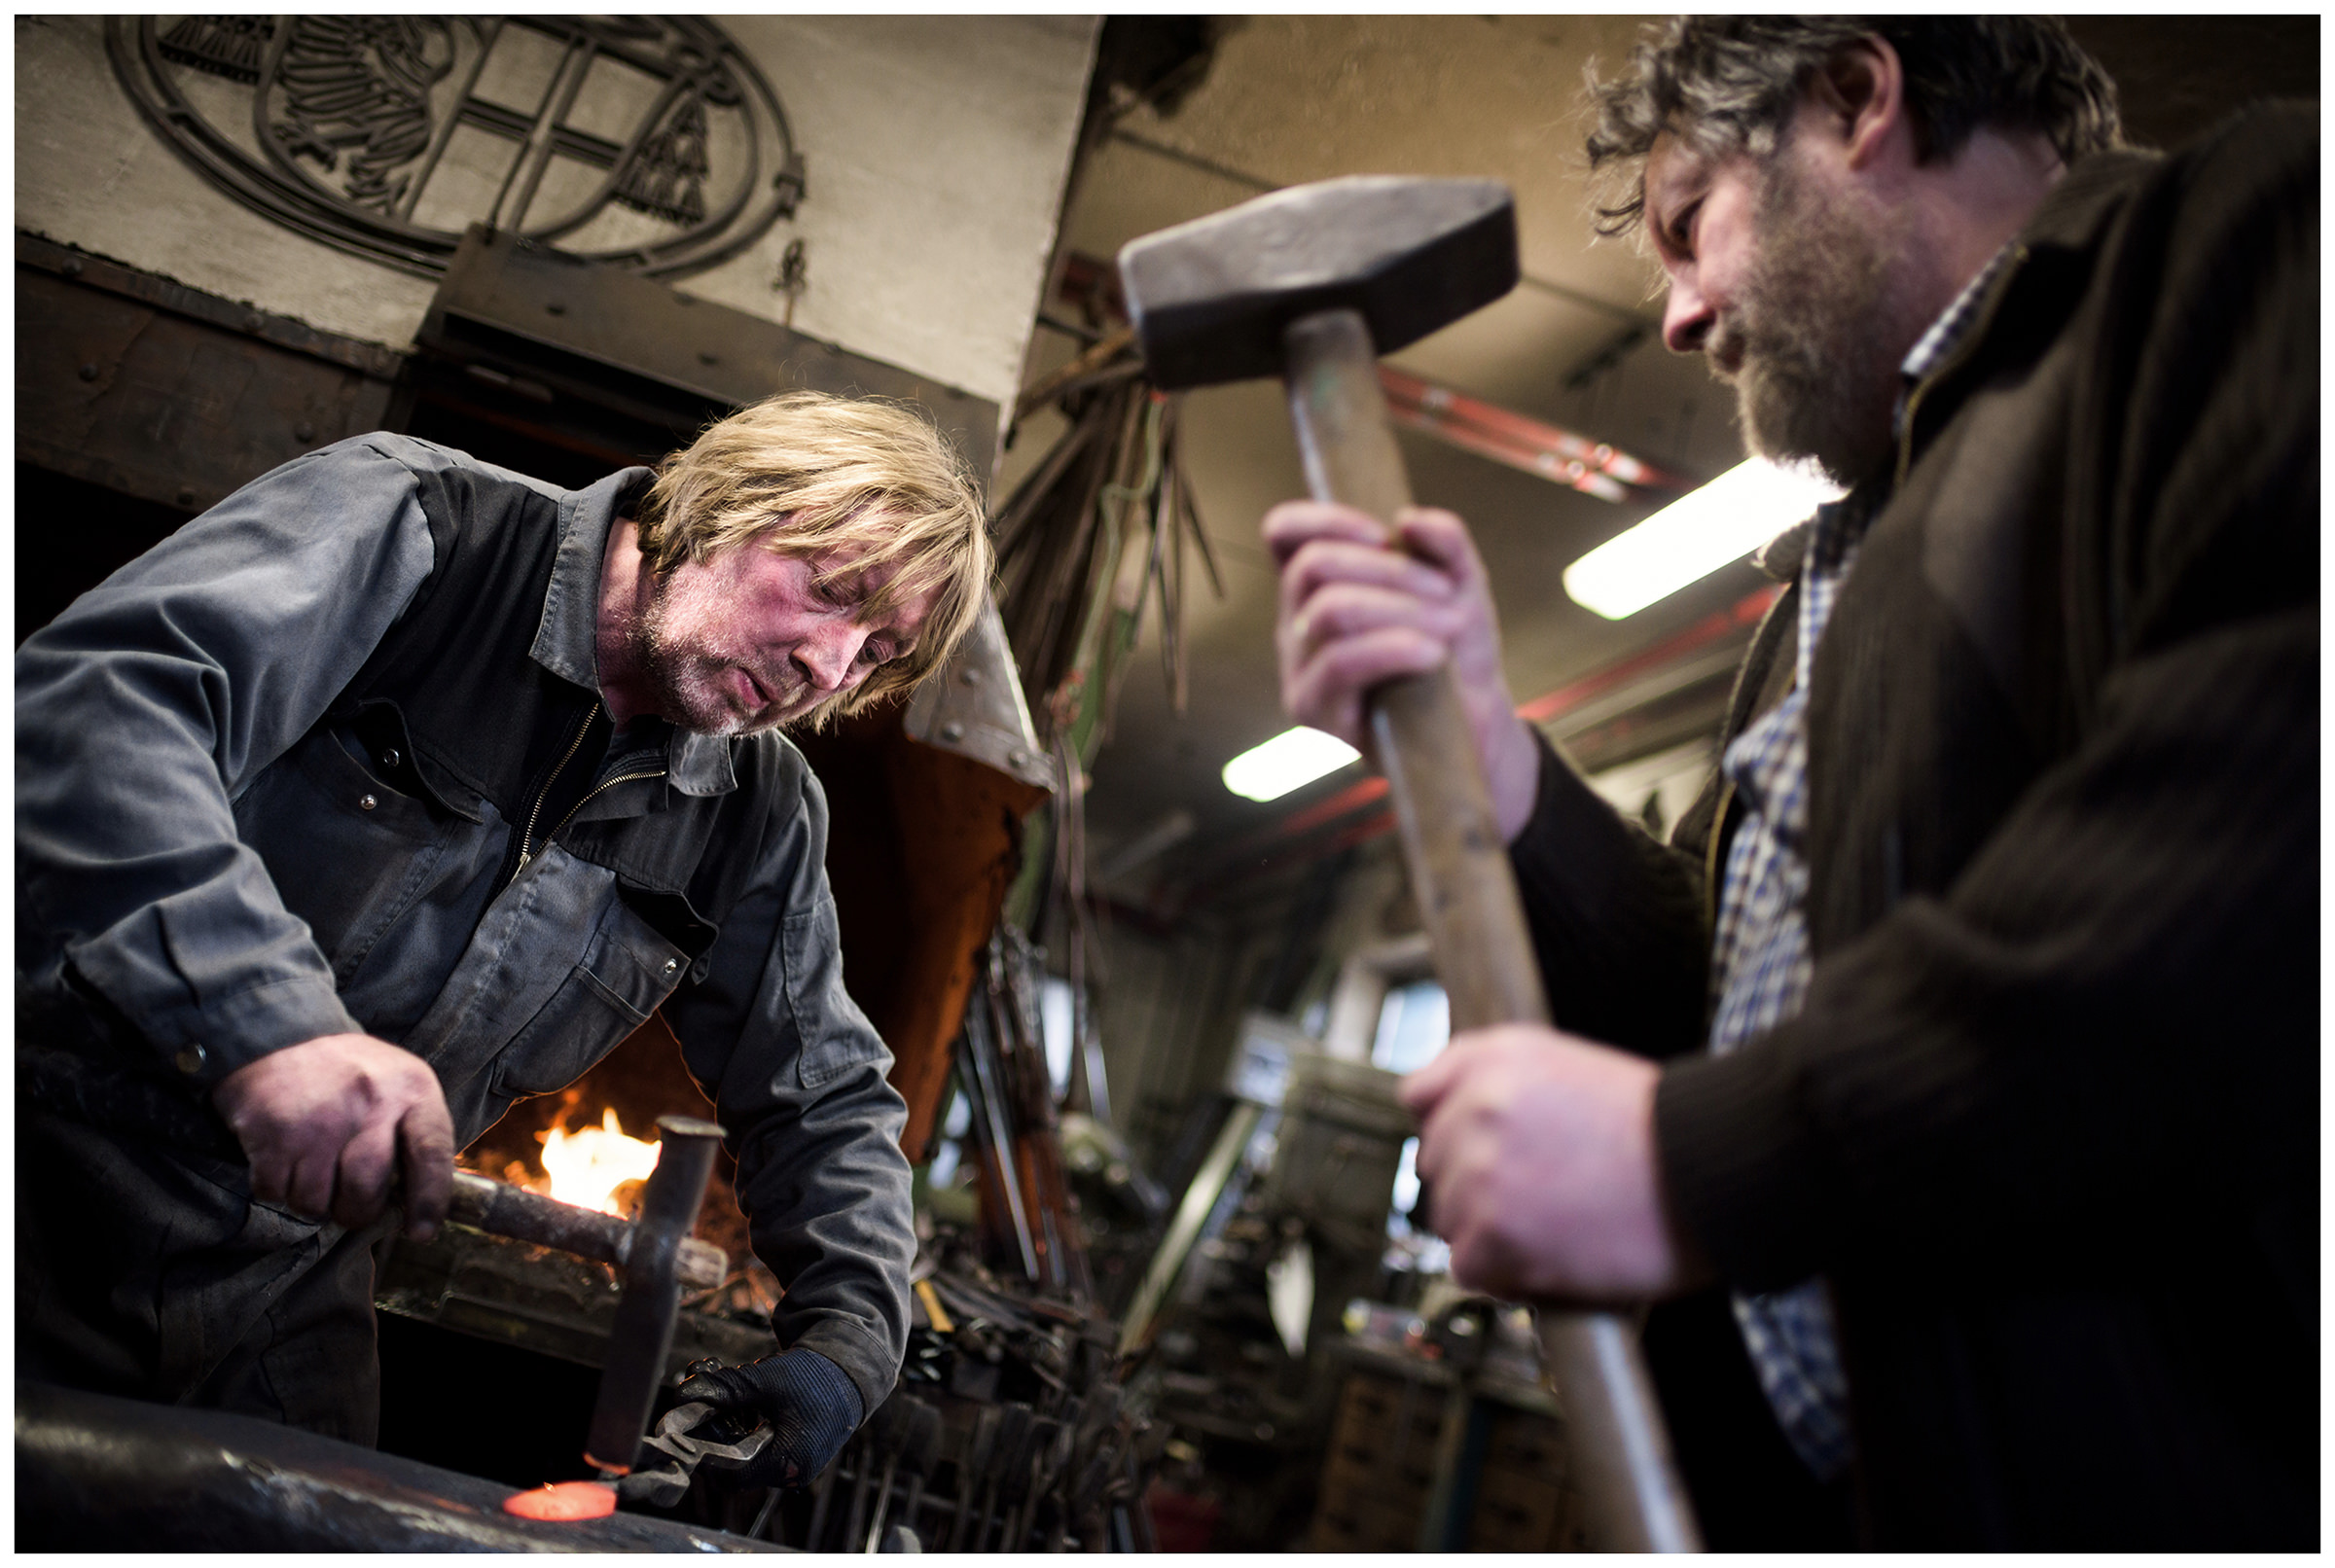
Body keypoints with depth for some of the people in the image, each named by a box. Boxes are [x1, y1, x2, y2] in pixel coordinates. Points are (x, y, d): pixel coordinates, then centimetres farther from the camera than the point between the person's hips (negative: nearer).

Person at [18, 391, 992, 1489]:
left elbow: (824, 1100, 7)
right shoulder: (418, 529, -16)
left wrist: (844, 1344, -8)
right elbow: (92, 698, -31)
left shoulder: (761, 820, 0)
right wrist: (262, 1017, -45)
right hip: (50, 1186, -4)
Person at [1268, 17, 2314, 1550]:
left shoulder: (2239, 229, -4)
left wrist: (1698, 1152, -20)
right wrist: (1481, 750, -2)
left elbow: (2282, 812, -24)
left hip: (2180, 1463, -8)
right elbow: (1720, 1007, 12)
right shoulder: (1838, 586, 20)